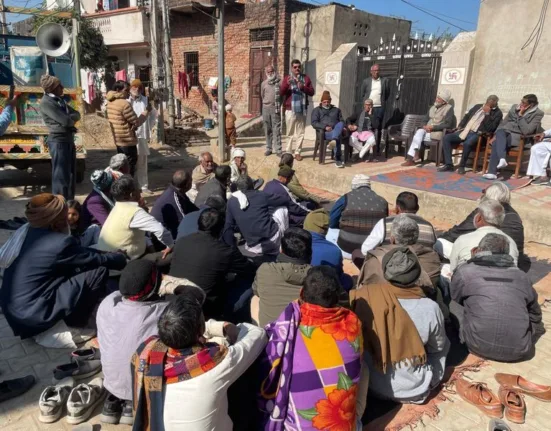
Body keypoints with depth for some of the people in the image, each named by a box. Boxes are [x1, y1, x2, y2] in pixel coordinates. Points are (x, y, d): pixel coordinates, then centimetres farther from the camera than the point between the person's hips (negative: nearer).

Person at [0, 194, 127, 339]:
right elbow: (99, 260, -9)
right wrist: (121, 256, 11)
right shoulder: (60, 243, -21)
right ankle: (74, 324, 6)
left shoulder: (26, 232, 5)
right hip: (31, 313, -9)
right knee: (99, 270, -10)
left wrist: (113, 254, 12)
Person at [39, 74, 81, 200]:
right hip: (58, 141, -9)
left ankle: (69, 201, 28)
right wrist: (72, 119, 2)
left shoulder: (59, 99, 15)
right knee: (61, 175, -3)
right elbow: (66, 121, -20)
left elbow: (77, 114, 11)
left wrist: (69, 118, -10)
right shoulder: (46, 102, -13)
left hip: (68, 139, 9)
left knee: (71, 173, 16)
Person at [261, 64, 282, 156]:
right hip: (266, 108, 3)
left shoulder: (279, 82, 1)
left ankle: (278, 150, -6)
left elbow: (283, 94, 4)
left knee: (277, 129, -6)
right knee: (267, 130, 7)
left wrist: (278, 104, 1)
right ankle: (269, 148, 14)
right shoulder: (263, 83, 9)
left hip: (275, 108, -3)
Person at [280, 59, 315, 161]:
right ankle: (288, 152, 8)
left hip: (302, 110, 2)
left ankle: (298, 152, 7)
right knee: (290, 133, 2)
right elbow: (281, 93, -6)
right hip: (290, 110, -2)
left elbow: (312, 92, 5)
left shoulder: (305, 78, 10)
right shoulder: (287, 78, 5)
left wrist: (303, 87, -13)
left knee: (300, 132, 2)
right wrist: (287, 84, -23)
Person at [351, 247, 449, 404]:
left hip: (371, 385, 1)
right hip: (414, 390, -1)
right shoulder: (430, 309, -23)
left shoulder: (365, 297, -21)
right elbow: (438, 347, -3)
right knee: (443, 344, 21)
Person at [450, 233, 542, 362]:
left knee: (452, 305, 17)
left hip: (479, 346, -3)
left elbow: (456, 300, 20)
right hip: (519, 351, 4)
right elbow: (535, 317, 24)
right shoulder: (522, 277, 11)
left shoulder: (465, 272, 2)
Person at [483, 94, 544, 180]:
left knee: (496, 143, -34)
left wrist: (520, 115, -15)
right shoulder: (514, 107, 13)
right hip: (505, 132, 5)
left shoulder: (538, 113, -4)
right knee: (500, 132, -34)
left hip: (518, 137, -5)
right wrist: (495, 136, 5)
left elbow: (526, 131, -15)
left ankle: (492, 172, -39)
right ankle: (502, 159, -51)